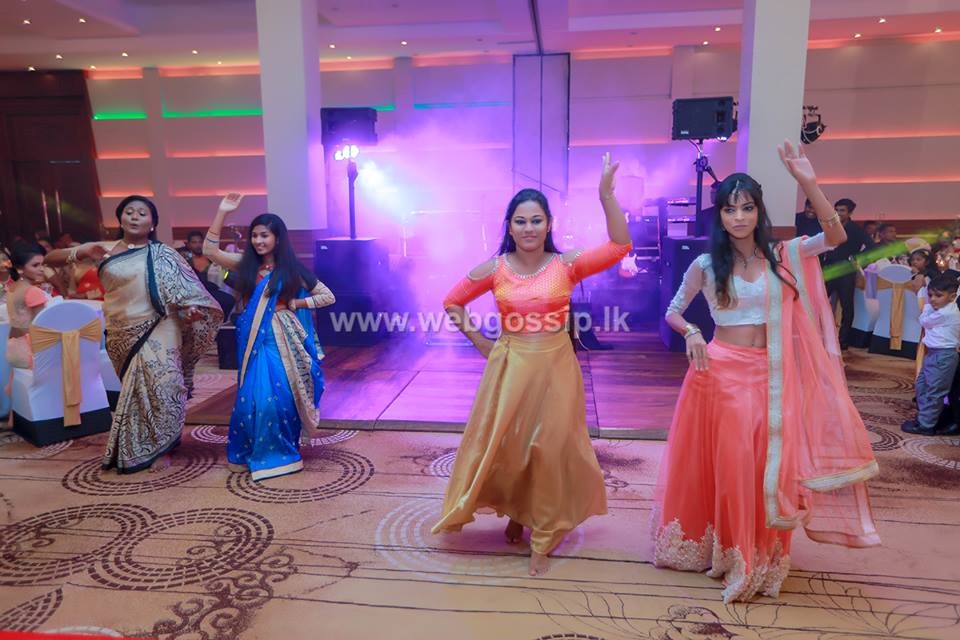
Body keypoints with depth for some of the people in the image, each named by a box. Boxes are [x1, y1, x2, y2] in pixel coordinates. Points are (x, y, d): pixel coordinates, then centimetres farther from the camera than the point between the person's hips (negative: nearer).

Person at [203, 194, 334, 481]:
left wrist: (297, 303, -6)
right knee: (253, 395, 3)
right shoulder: (245, 265, 6)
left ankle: (281, 452, 12)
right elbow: (210, 250, 0)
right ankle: (252, 452, 20)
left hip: (281, 339, -2)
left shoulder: (292, 270, -1)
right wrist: (222, 212, -4)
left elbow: (328, 296, 2)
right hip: (253, 340, 3)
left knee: (280, 395, -4)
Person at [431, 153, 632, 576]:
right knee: (503, 445, 9)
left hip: (556, 367, 0)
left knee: (550, 449, 7)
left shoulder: (566, 265, -5)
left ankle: (543, 539, 26)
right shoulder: (494, 270, -3)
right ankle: (514, 513, 38)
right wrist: (480, 342, 2)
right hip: (510, 366, 1)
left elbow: (620, 246, -13)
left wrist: (605, 195, -20)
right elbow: (452, 303, 7)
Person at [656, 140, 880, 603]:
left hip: (768, 375, 2)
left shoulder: (780, 256, 3)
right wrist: (691, 333, -14)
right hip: (721, 372, -2)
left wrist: (807, 181, -17)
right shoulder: (705, 264, -1)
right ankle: (727, 553, 19)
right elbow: (672, 311, 7)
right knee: (727, 463, 3)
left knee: (765, 466, 6)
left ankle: (759, 558, 22)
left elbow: (835, 236, -9)